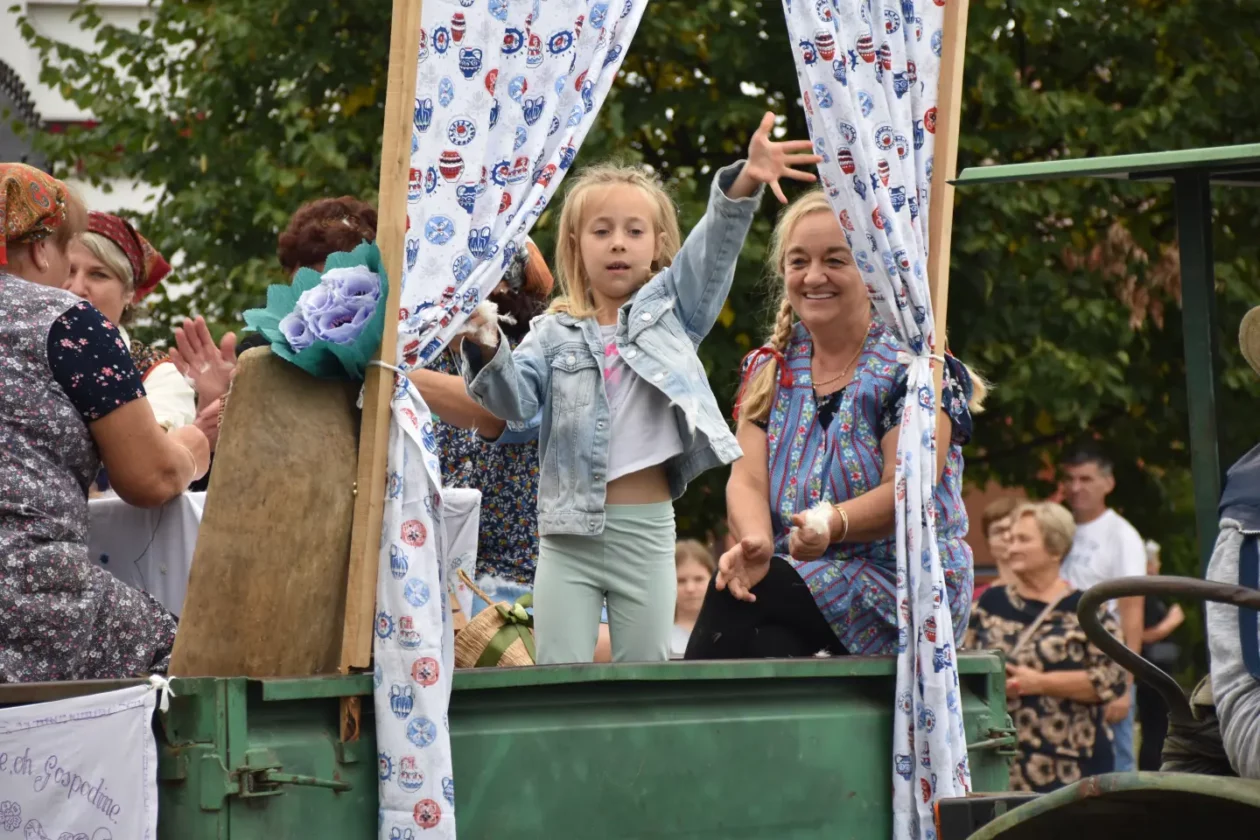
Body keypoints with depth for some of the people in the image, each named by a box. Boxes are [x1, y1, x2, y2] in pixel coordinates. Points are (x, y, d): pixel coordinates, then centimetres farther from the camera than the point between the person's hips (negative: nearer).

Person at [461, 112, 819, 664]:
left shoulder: (671, 308, 7)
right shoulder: (555, 333, 7)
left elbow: (714, 249, -7)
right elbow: (516, 398, -5)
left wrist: (742, 185, -25)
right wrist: (488, 352, -25)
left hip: (647, 531, 0)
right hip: (568, 532, 0)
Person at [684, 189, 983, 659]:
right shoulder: (769, 370, 13)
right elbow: (747, 479, 2)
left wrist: (833, 525, -33)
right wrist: (755, 541, -21)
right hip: (800, 578, 4)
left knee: (734, 600, -27)